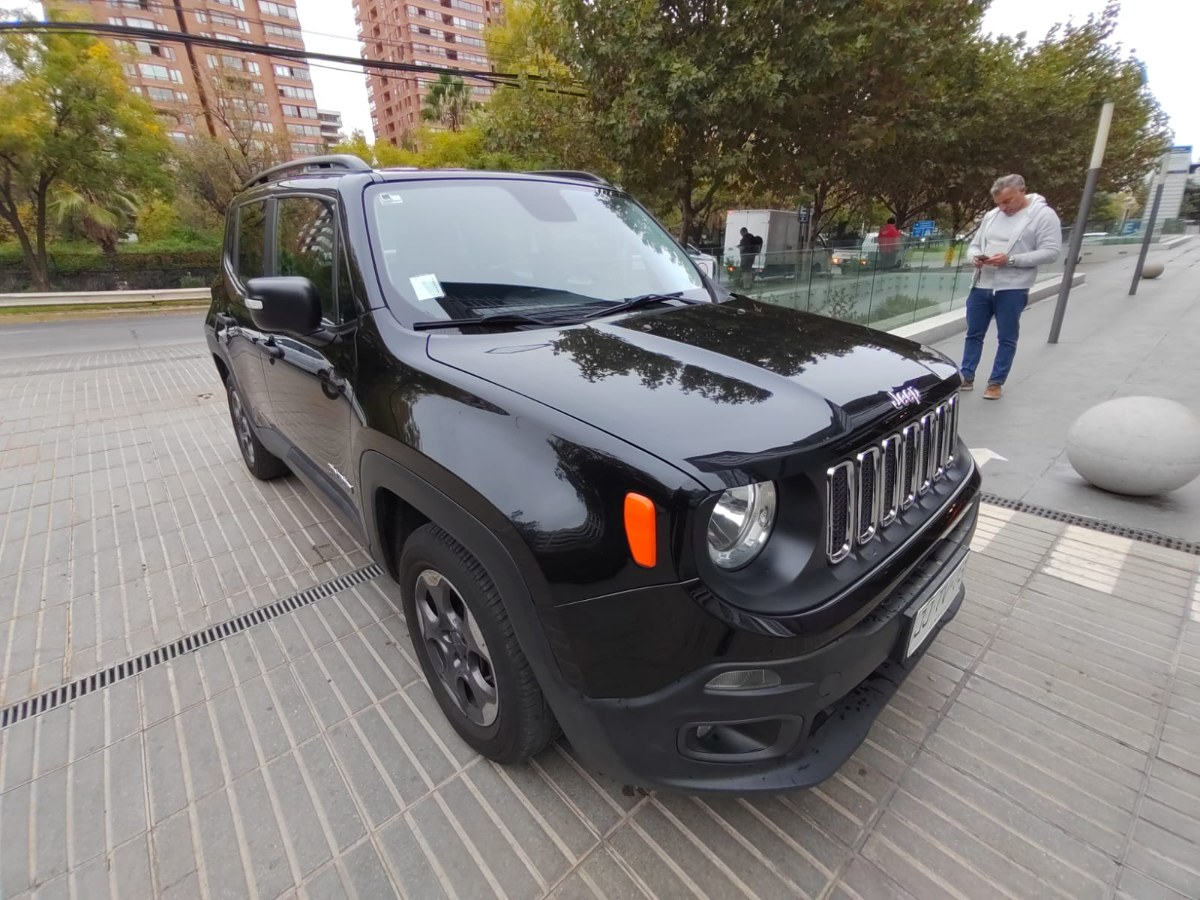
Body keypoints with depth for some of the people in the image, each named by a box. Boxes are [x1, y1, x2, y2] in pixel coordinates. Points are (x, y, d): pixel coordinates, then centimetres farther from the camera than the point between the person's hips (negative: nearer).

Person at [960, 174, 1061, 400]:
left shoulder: (1043, 214, -4)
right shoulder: (991, 216, 12)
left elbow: (1051, 251, -9)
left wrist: (1011, 259, -20)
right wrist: (975, 257, -8)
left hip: (1012, 290, -5)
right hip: (981, 286, 5)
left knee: (1007, 339, 3)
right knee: (974, 334, 10)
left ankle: (996, 383, 12)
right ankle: (966, 377, 20)